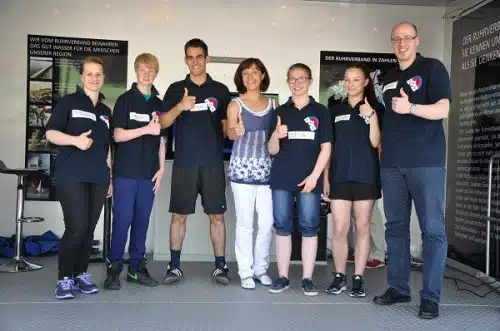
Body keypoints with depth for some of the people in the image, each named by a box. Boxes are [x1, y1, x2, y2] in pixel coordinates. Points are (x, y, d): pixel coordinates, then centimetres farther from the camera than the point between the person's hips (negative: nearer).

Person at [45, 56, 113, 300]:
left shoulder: (106, 111, 18)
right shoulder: (68, 102, 3)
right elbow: (50, 133, -4)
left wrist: (110, 176, 17)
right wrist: (75, 140, -21)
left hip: (98, 178, 5)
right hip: (71, 176, -5)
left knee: (89, 229, 5)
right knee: (76, 228, -12)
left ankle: (81, 274, 16)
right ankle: (64, 279, 1)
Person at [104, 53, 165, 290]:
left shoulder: (159, 104, 12)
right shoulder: (125, 99, 1)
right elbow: (118, 135, -7)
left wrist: (161, 168, 7)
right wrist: (146, 129, -16)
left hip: (149, 172, 4)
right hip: (126, 171, -4)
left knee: (142, 220, 7)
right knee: (122, 219, -4)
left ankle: (136, 268, 15)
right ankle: (114, 268, 5)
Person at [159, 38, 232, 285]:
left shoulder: (220, 90, 9)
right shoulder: (176, 89, 7)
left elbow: (227, 125, 13)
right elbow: (162, 123, -1)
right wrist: (179, 107, -19)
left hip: (213, 163, 0)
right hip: (184, 163, 0)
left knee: (217, 216, 3)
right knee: (179, 215, 4)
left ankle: (220, 266, 13)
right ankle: (174, 265, 15)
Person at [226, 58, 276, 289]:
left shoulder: (273, 104, 10)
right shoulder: (235, 104, 0)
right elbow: (230, 132, -14)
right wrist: (235, 131, -36)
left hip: (267, 168, 3)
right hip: (242, 168, -3)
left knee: (267, 222, 2)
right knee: (245, 222, -1)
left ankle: (261, 268, 19)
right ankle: (246, 271, 10)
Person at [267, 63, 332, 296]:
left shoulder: (320, 111, 5)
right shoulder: (280, 112, 10)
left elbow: (326, 147, 2)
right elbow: (272, 150, 6)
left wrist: (314, 176, -8)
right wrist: (275, 135, -16)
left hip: (309, 179, -2)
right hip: (281, 179, 2)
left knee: (309, 227, 0)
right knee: (282, 226, 4)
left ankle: (307, 278, 8)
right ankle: (282, 276, 12)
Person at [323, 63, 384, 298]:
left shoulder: (376, 108, 4)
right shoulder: (335, 111, 11)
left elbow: (375, 143, -5)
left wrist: (371, 116, -16)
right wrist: (325, 177, 8)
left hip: (366, 177, -1)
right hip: (340, 177, 2)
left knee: (363, 228, 4)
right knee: (339, 229, -2)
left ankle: (358, 278, 12)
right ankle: (339, 276, 11)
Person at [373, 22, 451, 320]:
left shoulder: (433, 68, 1)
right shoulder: (389, 78, 19)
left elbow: (442, 110, -10)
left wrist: (411, 107, -26)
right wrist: (383, 151, 14)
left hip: (426, 162, -6)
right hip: (392, 164, 6)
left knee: (432, 229, -4)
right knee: (395, 227, 8)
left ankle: (431, 296, 2)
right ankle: (398, 287, 18)